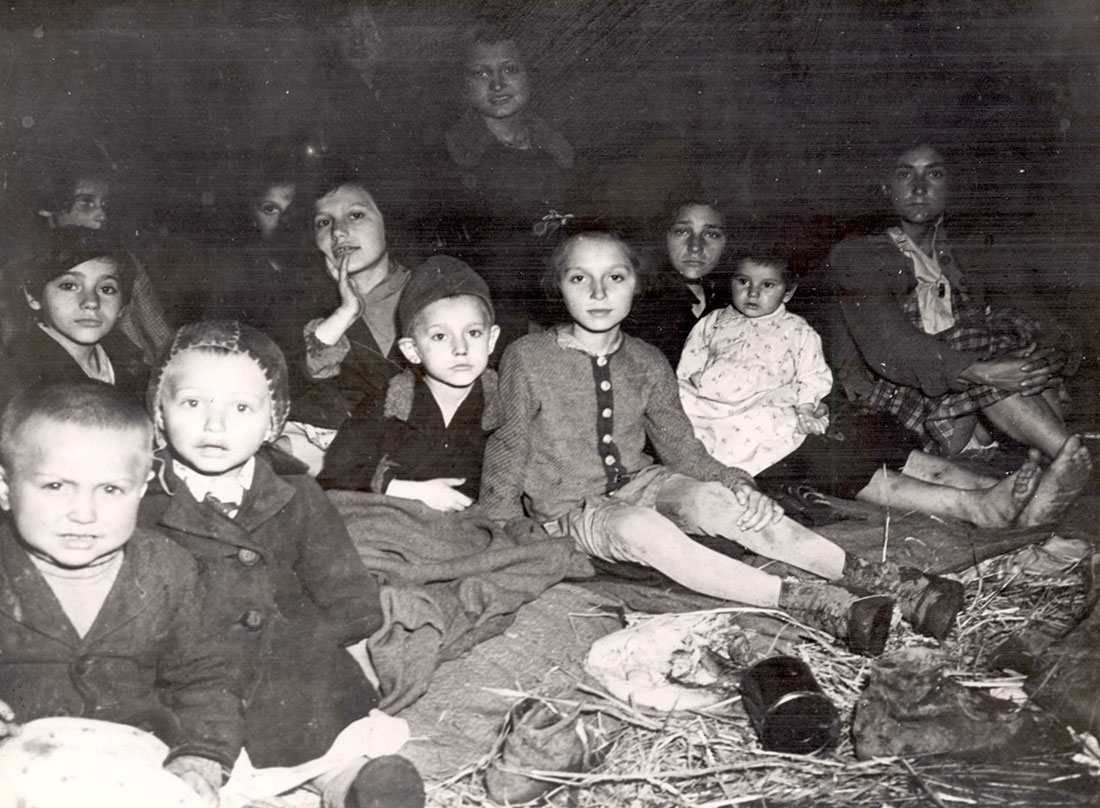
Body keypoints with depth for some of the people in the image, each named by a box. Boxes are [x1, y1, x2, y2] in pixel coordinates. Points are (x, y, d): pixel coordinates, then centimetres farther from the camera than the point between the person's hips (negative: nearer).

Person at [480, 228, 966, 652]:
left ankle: (881, 581, -32)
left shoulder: (647, 364, 2)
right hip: (571, 509, -3)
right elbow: (508, 448, -2)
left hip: (638, 479, 3)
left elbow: (679, 445, 5)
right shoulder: (527, 359, -9)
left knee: (713, 502, -28)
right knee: (642, 529, -37)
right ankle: (798, 601, -45)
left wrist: (727, 480, -13)